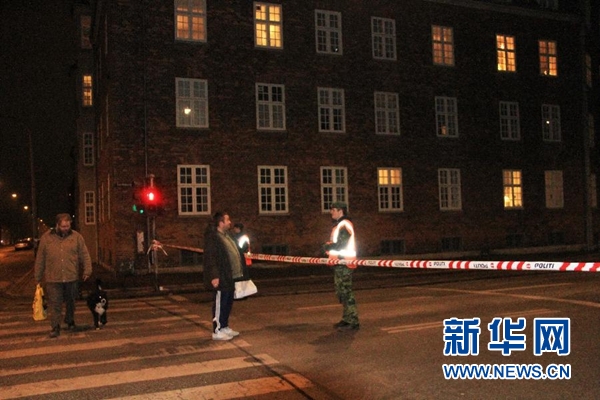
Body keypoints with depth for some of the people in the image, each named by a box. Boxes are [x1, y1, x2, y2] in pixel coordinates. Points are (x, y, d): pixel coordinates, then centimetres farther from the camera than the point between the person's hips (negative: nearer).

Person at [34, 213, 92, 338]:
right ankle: (55, 327, 8)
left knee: (71, 302, 14)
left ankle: (70, 321, 34)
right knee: (54, 304, -1)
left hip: (72, 278, 1)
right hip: (53, 279, -1)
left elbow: (85, 255, 2)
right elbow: (40, 259, 6)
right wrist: (38, 277, 7)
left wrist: (87, 270, -6)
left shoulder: (76, 237, 1)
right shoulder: (46, 237, 2)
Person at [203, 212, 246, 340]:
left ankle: (225, 327, 27)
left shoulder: (228, 235, 16)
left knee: (228, 303, 16)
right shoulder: (212, 237, -15)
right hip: (221, 278, -10)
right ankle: (217, 331, 6)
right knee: (219, 304, -2)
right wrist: (214, 276, -25)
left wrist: (240, 271, 19)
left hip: (230, 277, 10)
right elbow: (210, 258, -21)